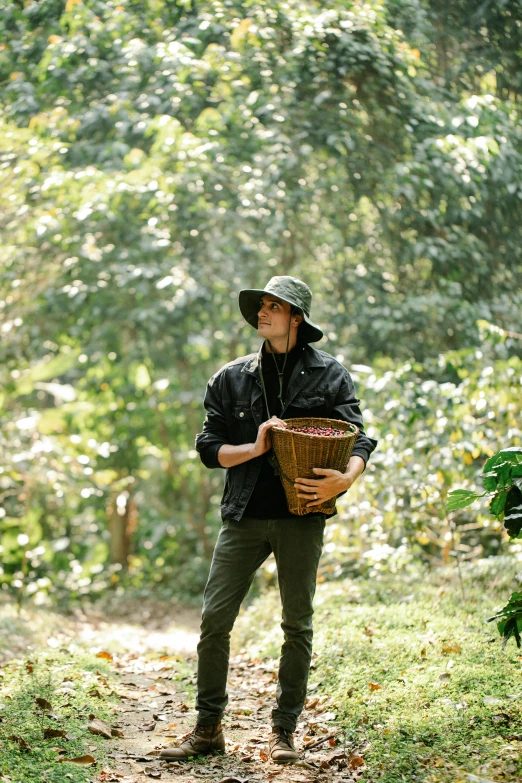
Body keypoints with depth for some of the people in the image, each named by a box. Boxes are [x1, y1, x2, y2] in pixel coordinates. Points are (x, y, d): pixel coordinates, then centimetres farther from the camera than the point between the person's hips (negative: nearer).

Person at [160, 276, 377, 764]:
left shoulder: (329, 375, 3)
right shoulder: (232, 377, 9)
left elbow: (358, 439, -1)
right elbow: (208, 446, 7)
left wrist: (345, 478, -21)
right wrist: (255, 448, -11)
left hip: (301, 516, -1)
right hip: (244, 516, 2)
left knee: (297, 625, 6)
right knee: (214, 619, -2)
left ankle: (284, 730, 18)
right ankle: (208, 728, 10)